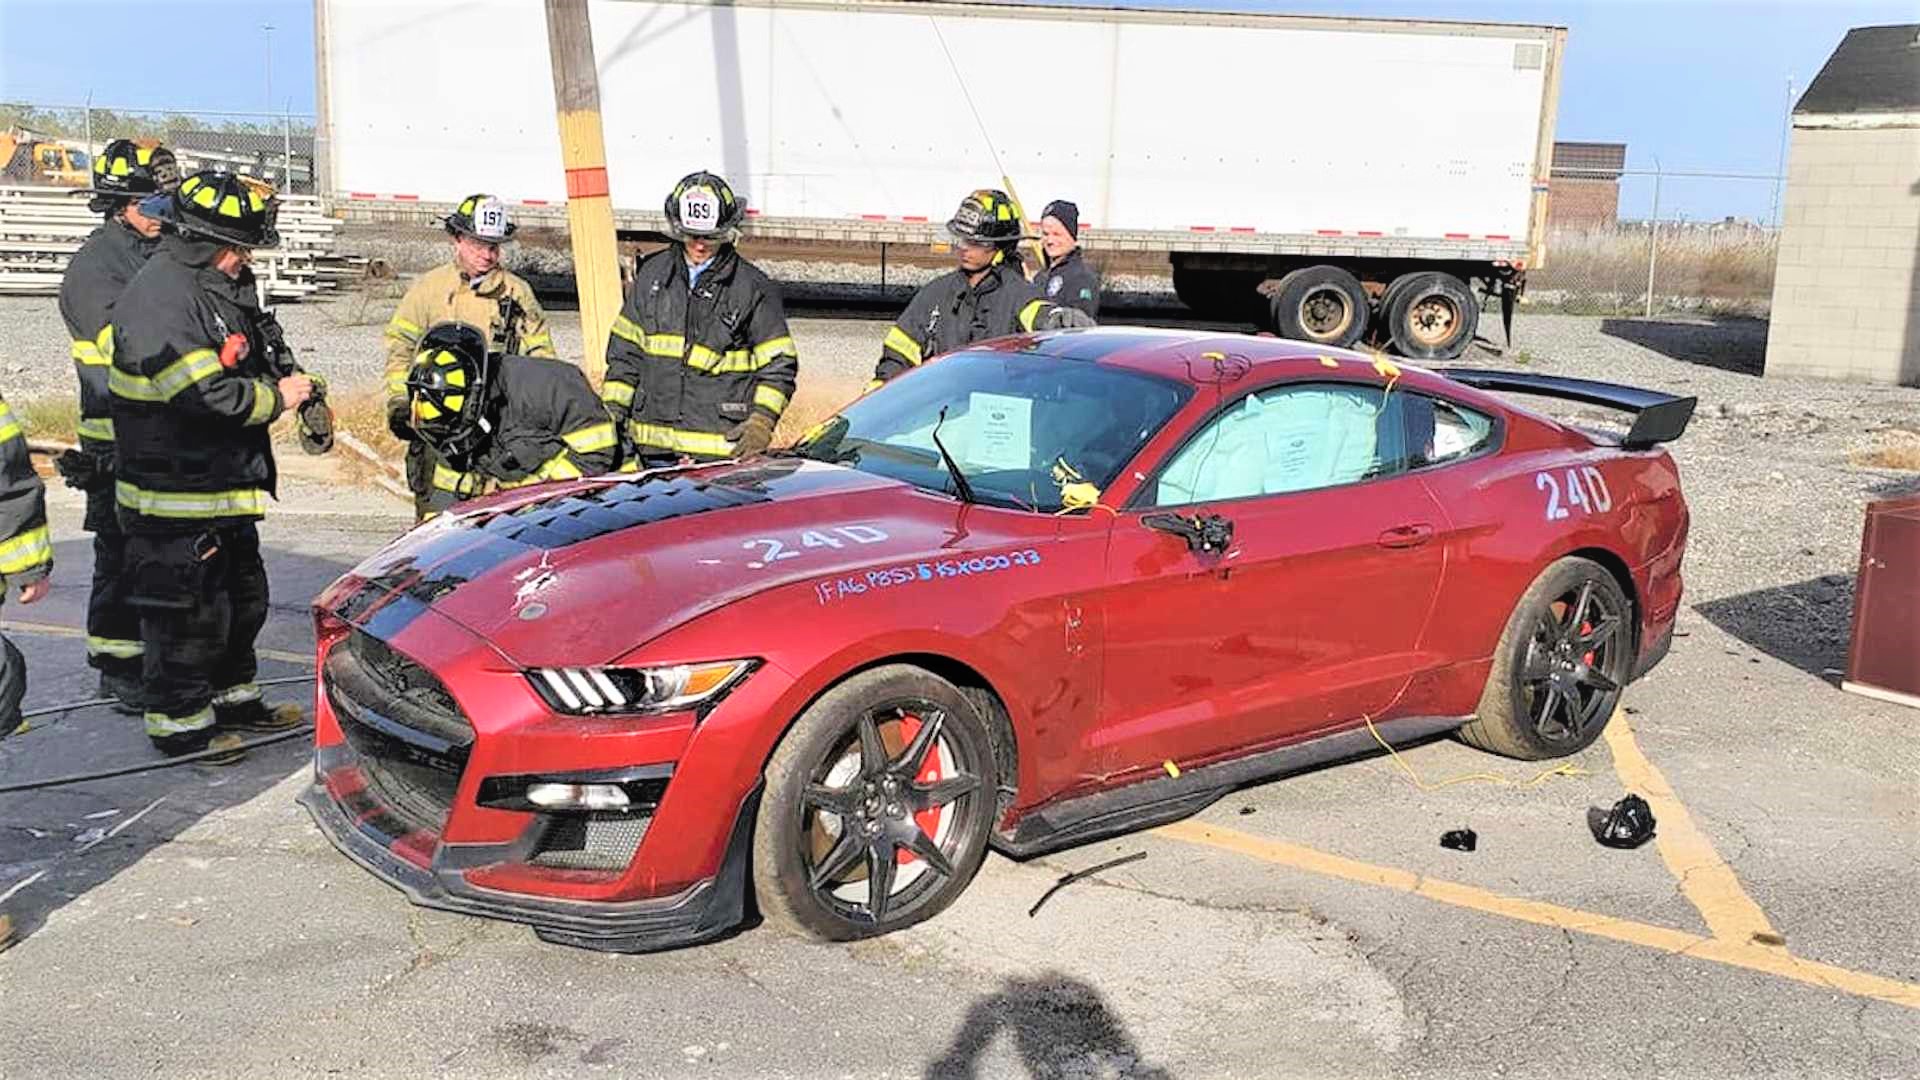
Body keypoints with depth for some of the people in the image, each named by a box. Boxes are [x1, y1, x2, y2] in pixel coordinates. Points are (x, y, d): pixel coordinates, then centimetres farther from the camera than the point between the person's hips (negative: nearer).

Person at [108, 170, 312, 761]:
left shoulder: (221, 286, 12)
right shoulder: (159, 296, -21)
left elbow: (249, 363, 26)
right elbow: (205, 393, -29)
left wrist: (289, 383, 7)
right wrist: (276, 398, -15)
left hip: (227, 487, 10)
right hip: (175, 496, -10)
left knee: (241, 598, 21)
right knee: (187, 610, 0)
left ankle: (232, 697, 36)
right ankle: (179, 723, 14)